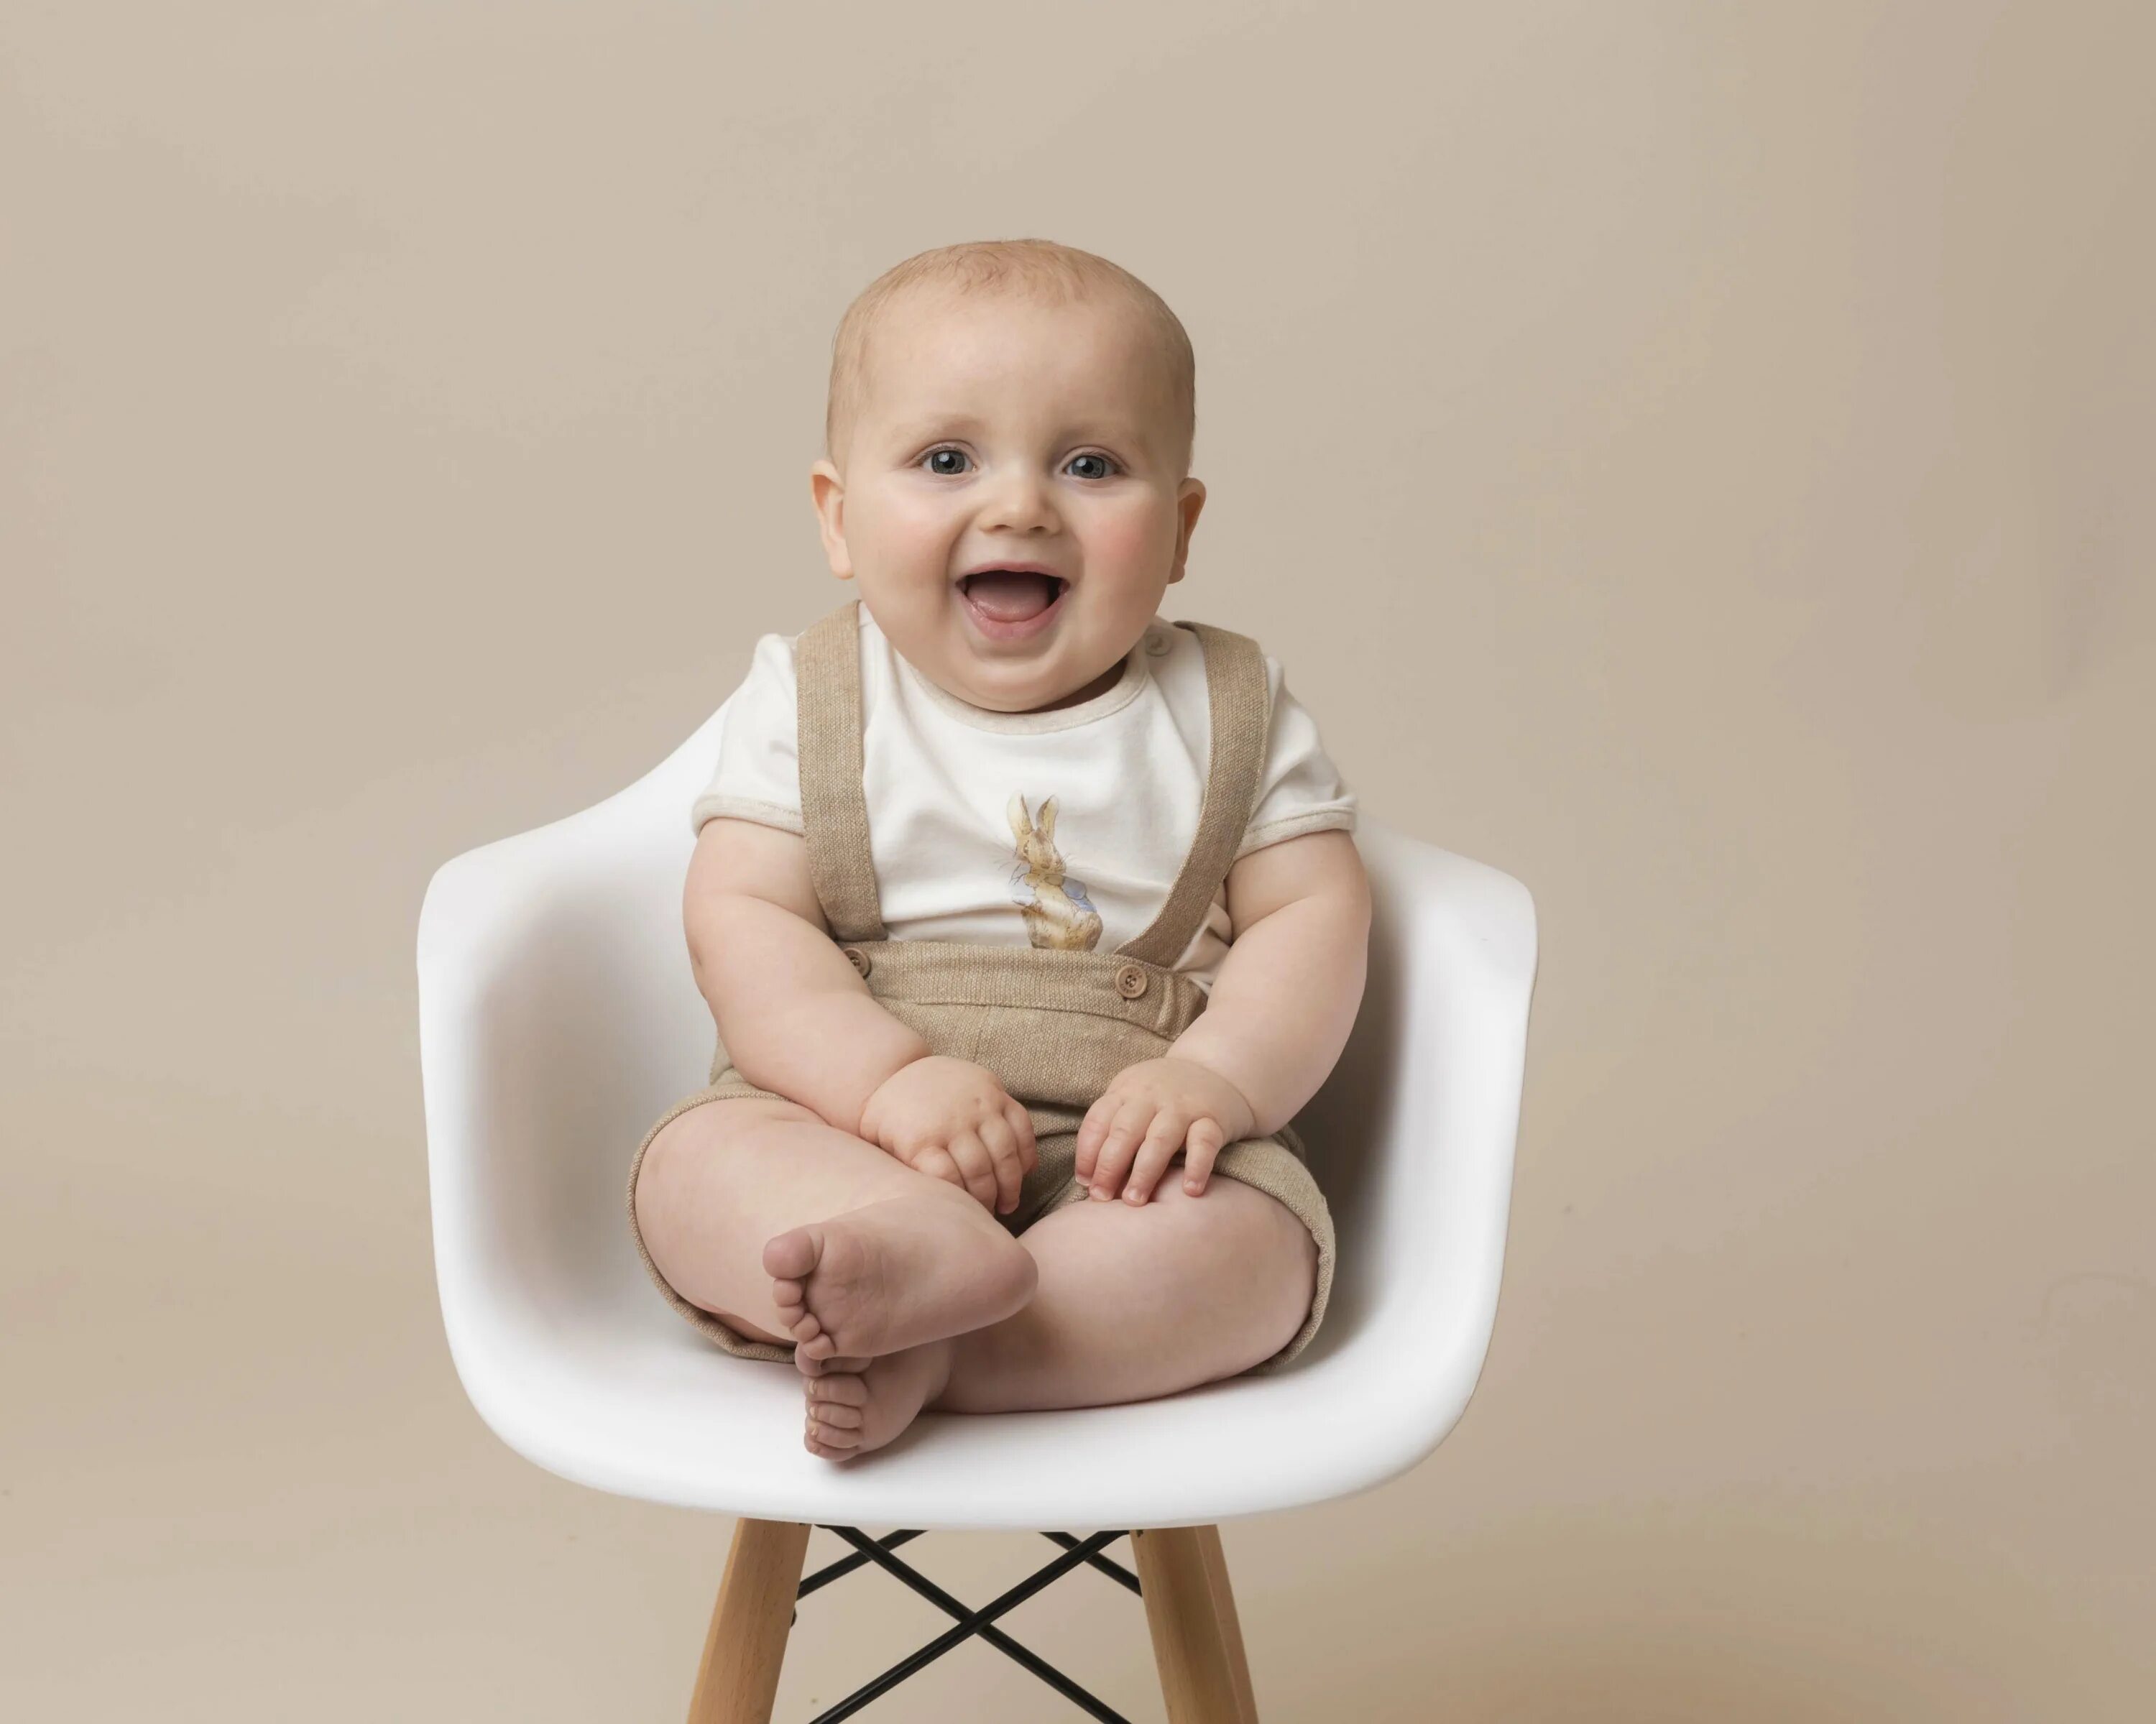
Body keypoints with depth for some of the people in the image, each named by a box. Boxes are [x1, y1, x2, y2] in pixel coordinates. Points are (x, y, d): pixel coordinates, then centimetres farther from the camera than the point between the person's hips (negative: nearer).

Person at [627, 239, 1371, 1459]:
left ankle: (916, 1355, -36)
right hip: (844, 1140, 0)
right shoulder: (805, 705, 4)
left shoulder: (1232, 711, 6)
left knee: (1254, 1235, -29)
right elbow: (746, 918, -5)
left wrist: (1213, 1081, -19)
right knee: (698, 1163, -27)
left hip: (1129, 1159, 0)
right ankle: (911, 1257, -53)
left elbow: (1313, 916, 0)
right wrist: (888, 1079, -22)